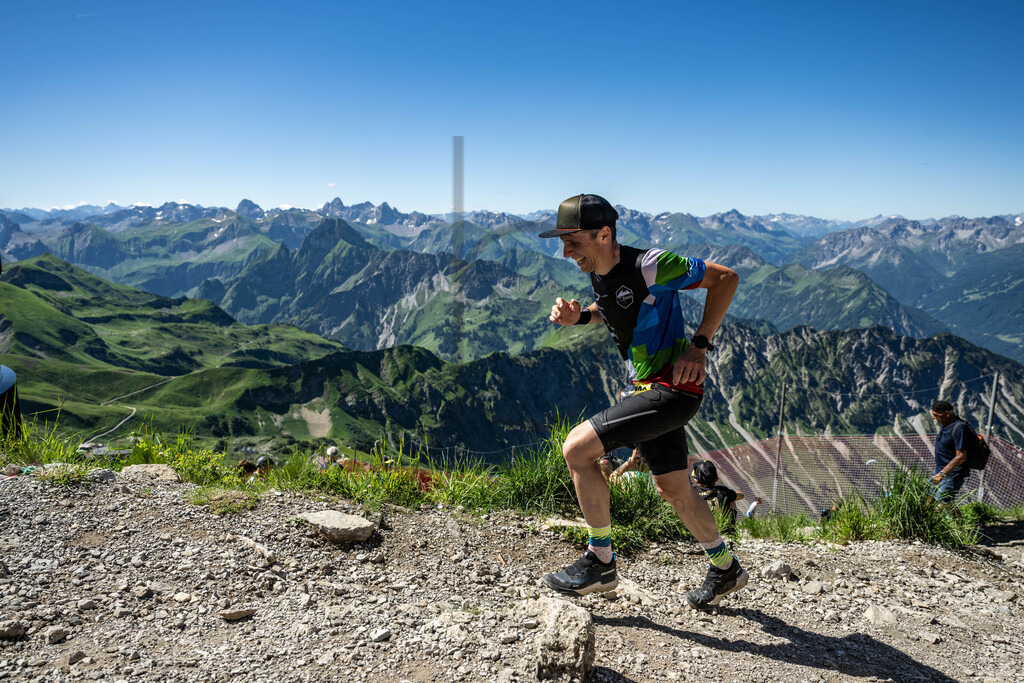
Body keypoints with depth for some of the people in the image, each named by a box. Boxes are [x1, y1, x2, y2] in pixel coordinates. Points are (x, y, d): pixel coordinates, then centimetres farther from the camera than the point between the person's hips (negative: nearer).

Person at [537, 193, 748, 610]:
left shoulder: (650, 267, -22)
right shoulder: (599, 271, 3)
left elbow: (725, 278, -14)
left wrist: (699, 345, -18)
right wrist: (578, 315, 3)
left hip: (673, 389, -9)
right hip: (649, 389, 9)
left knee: (577, 448, -15)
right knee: (672, 488, 19)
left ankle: (600, 563, 0)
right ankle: (726, 569, 40)